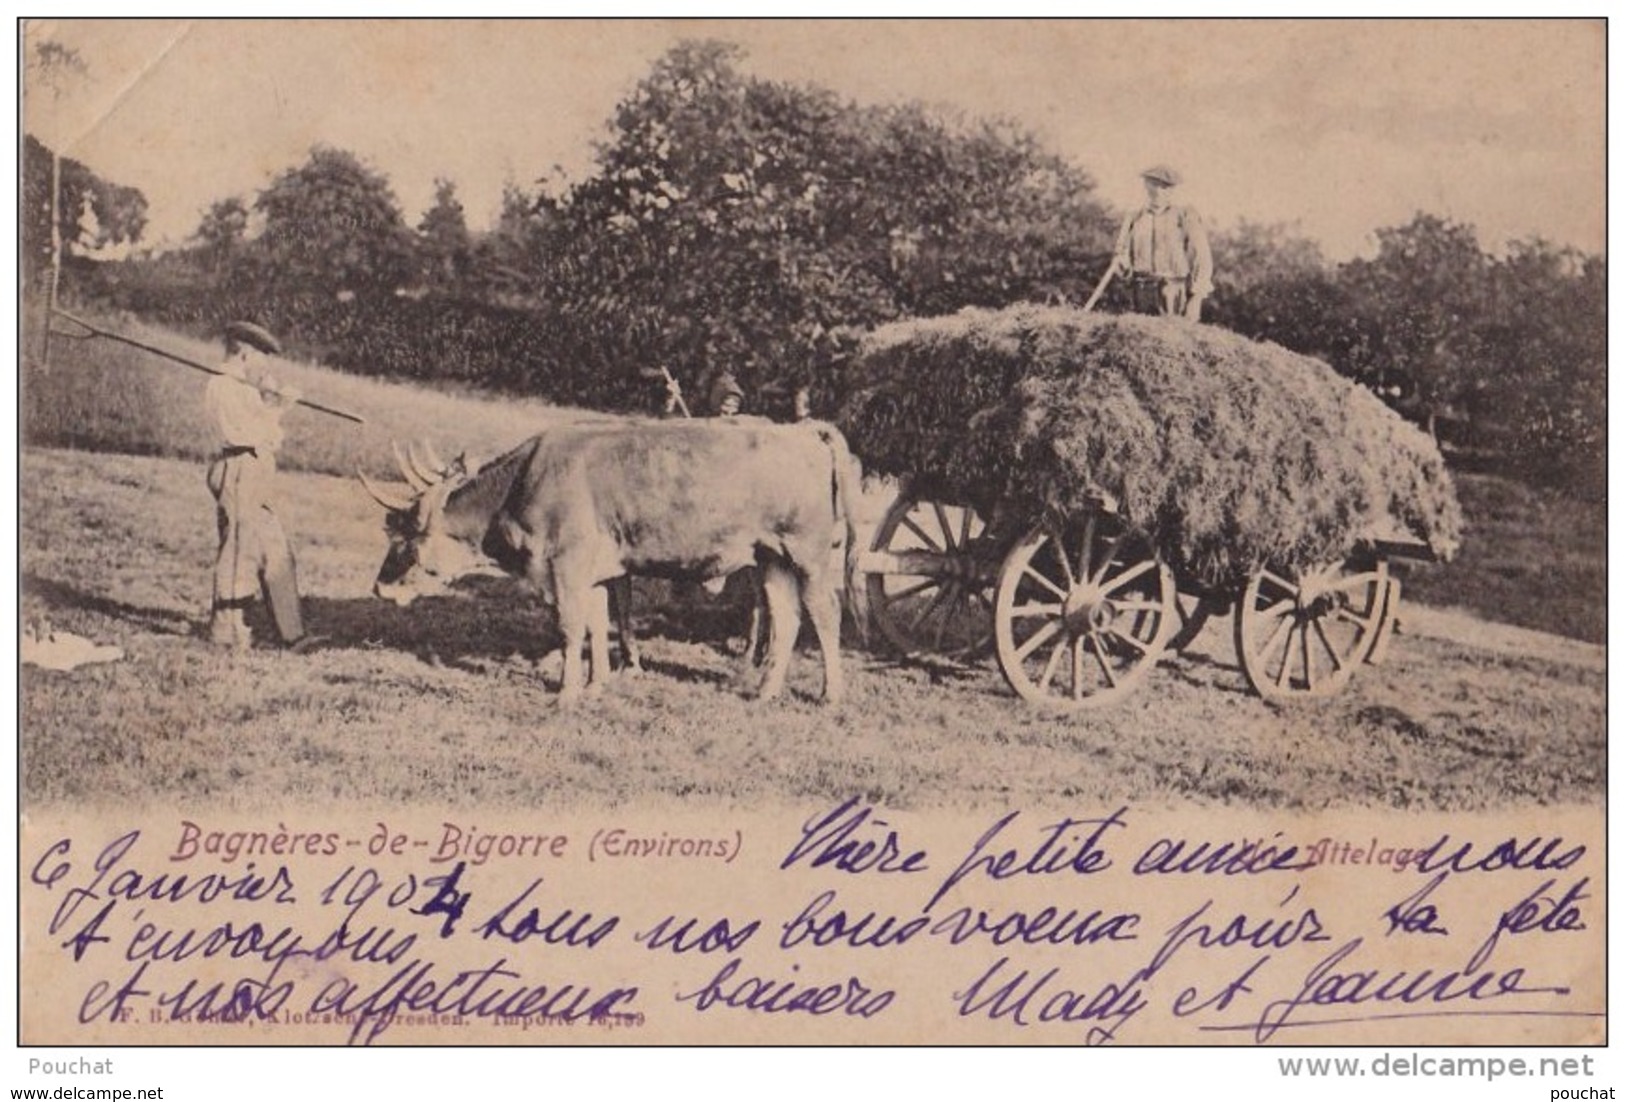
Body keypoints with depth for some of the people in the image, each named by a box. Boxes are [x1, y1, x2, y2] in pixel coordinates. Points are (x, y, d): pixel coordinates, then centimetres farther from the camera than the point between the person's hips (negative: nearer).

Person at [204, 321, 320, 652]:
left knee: (278, 556, 8)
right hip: (238, 476, -10)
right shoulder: (222, 388, -10)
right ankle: (226, 630, 6)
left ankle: (293, 634, 9)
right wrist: (275, 407, -5)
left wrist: (274, 402, 5)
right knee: (239, 551, -4)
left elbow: (271, 437, 18)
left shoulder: (244, 389, 20)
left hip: (255, 482, 10)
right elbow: (250, 433, -17)